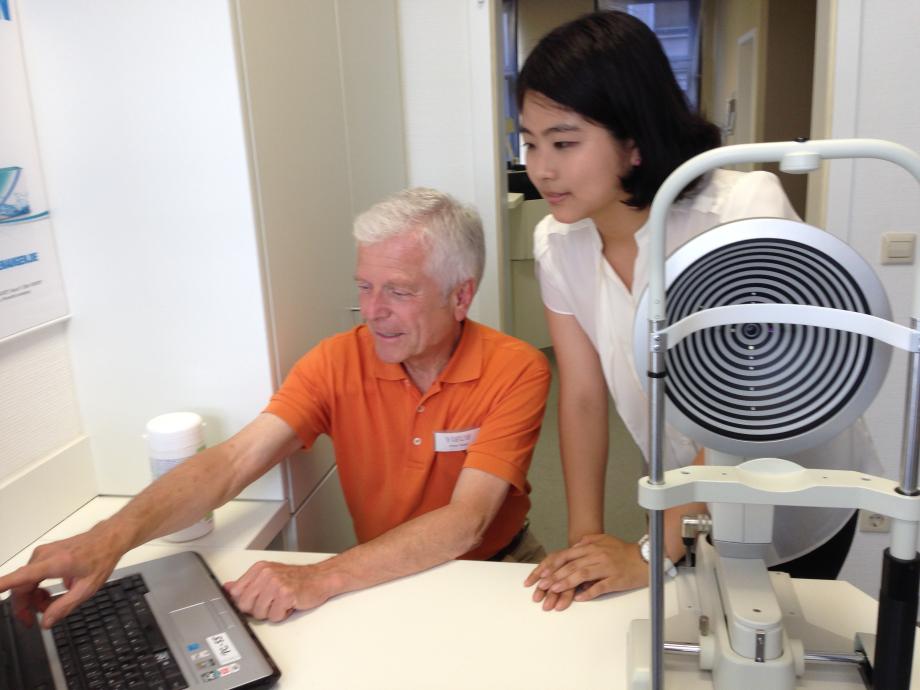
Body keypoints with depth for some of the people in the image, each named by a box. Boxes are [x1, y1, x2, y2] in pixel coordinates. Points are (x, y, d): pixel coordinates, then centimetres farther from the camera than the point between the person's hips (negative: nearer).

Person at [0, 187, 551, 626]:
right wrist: (113, 535, -36)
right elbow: (232, 461, -20)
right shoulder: (337, 362, -9)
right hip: (385, 578, 1)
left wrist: (320, 579, -36)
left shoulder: (516, 371, -17)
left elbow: (464, 522, -26)